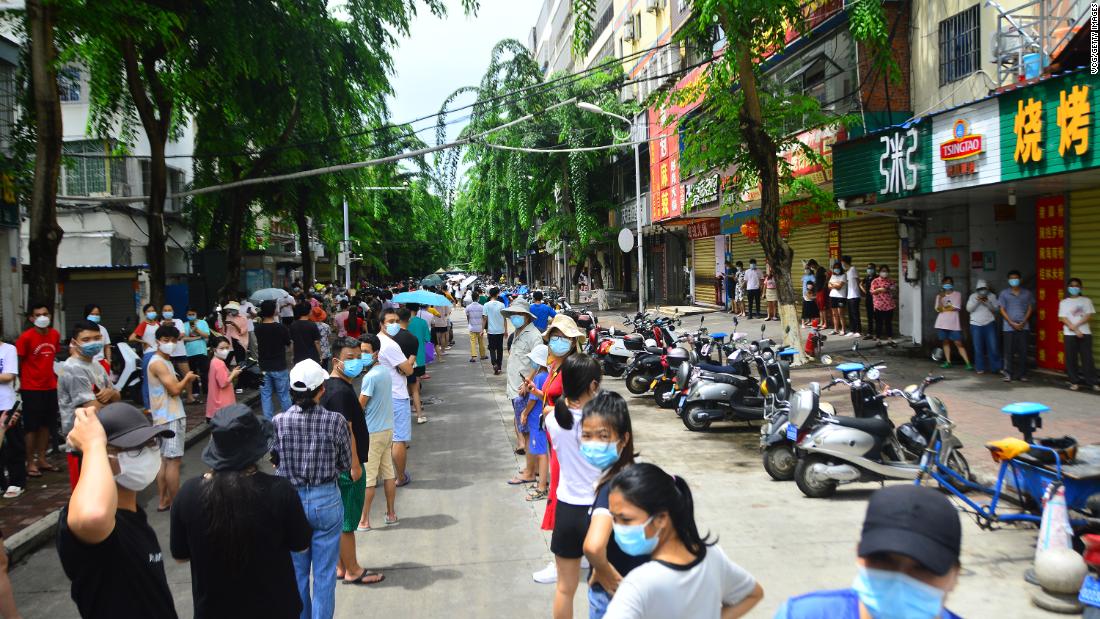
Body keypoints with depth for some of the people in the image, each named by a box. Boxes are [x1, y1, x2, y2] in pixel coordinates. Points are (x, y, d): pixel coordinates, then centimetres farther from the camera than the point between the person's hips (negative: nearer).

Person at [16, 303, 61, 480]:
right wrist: (21, 381, -2)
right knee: (32, 427, 1)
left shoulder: (55, 334, 3)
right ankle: (30, 463, 11)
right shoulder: (25, 337, -13)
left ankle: (41, 460, 25)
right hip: (31, 388, -6)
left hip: (50, 387, 6)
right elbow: (19, 362, -7)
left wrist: (54, 375, 13)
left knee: (46, 425, 13)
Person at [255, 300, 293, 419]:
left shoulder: (258, 328, -5)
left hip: (263, 368, 2)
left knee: (265, 396, 8)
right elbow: (288, 343, 0)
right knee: (284, 396, 9)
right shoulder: (281, 328, -14)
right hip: (279, 368, -2)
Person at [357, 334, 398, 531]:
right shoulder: (386, 371, 7)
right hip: (387, 428, 8)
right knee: (388, 473, 13)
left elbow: (359, 406, -16)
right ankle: (391, 514, 21)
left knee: (367, 478, 0)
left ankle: (364, 521, 7)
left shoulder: (370, 376, -20)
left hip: (372, 433, -8)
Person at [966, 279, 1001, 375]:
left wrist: (987, 302, -15)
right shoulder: (973, 296, 5)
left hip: (989, 324, 0)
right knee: (978, 348, 1)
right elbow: (969, 309, -3)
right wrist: (977, 301, -17)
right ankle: (981, 368, 9)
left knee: (993, 347, -4)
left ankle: (996, 367, 4)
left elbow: (996, 309, 1)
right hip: (976, 325, 0)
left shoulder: (992, 296, 5)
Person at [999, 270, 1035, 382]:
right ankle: (1008, 374, 4)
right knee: (1009, 351, -1)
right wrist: (1012, 323, -7)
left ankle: (1022, 374, 9)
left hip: (1024, 327, 1)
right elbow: (1002, 310, 2)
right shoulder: (1004, 293, 4)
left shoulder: (1027, 293, 7)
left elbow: (1030, 308, 7)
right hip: (1009, 327, -1)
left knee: (1023, 351, 2)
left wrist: (1023, 322, -6)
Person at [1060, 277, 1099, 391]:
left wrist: (1076, 325, -13)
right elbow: (1063, 318, -2)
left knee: (1087, 358, -2)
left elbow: (1089, 316, -1)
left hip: (1085, 333, 0)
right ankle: (1074, 382, 7)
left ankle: (1092, 382, 3)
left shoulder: (1086, 300, 9)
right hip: (1069, 334, 0)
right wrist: (1074, 329, -13)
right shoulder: (1064, 302, 7)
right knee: (1071, 359, 0)